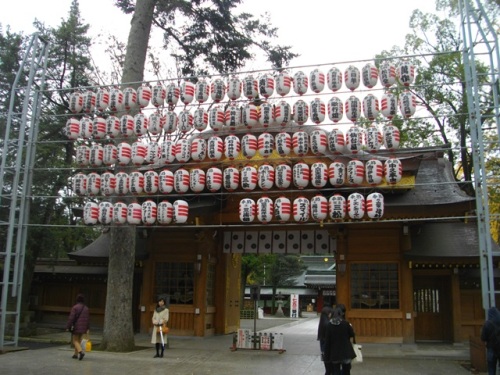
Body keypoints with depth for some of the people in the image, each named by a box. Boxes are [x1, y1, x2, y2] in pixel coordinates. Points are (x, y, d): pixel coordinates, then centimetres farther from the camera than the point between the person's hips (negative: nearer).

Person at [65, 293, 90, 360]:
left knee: (75, 341, 0)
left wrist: (68, 327, -9)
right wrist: (87, 328, 13)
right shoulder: (86, 308, 6)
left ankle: (81, 352, -22)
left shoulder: (75, 307, -11)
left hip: (76, 327, -5)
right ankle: (75, 354, 21)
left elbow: (71, 318, -15)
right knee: (78, 340, 18)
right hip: (83, 327, 5)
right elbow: (88, 319, 8)